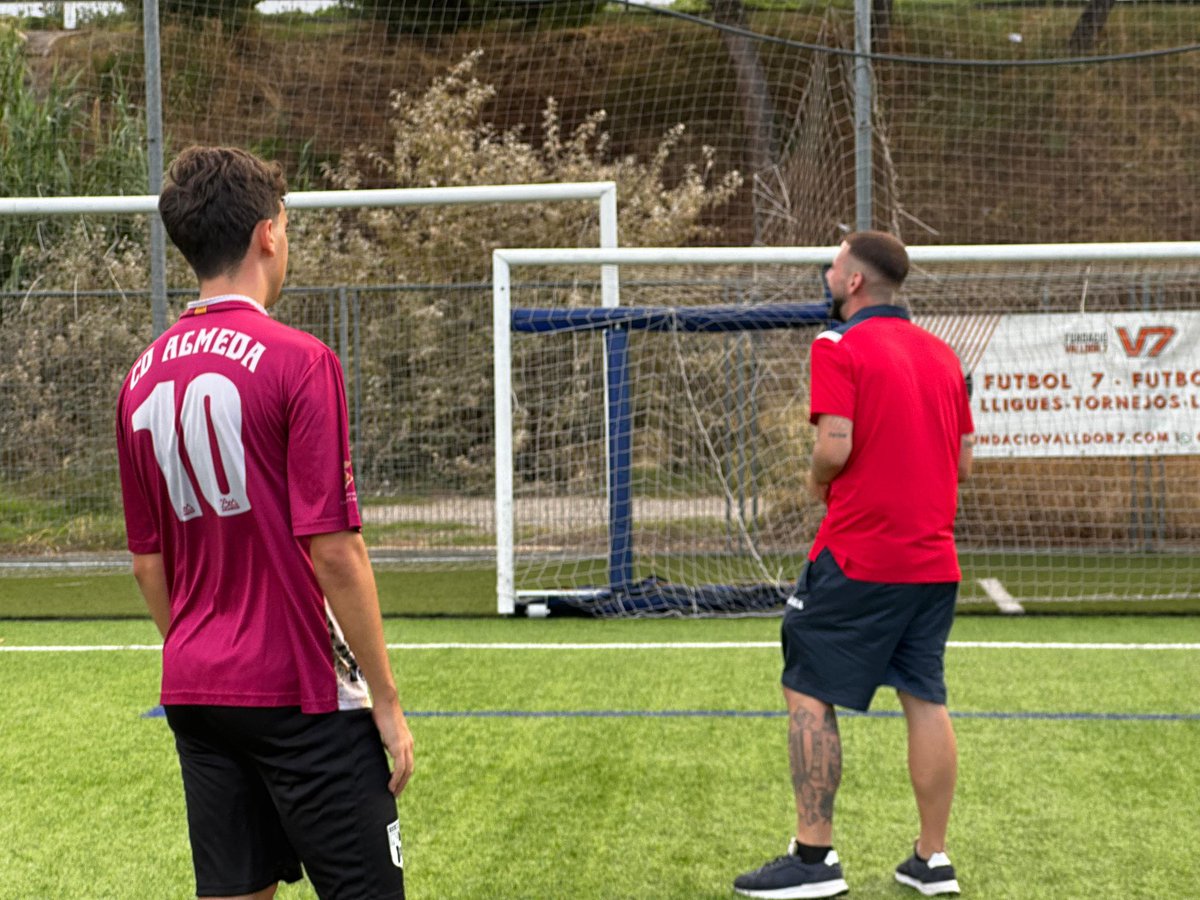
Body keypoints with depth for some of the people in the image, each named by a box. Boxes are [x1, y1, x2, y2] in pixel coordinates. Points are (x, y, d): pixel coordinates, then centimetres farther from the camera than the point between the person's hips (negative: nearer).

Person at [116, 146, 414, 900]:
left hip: (194, 695, 7)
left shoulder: (143, 376, 6)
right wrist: (387, 702, -10)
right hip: (302, 694, -7)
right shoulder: (299, 362, -13)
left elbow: (148, 561, 12)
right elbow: (333, 551, -16)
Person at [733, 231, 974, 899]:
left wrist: (818, 483, 2)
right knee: (926, 701, 10)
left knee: (810, 695, 1)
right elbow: (964, 460, 14)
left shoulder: (839, 346, -9)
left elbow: (835, 446, -18)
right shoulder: (942, 354, 12)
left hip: (858, 557, -7)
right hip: (935, 561, 7)